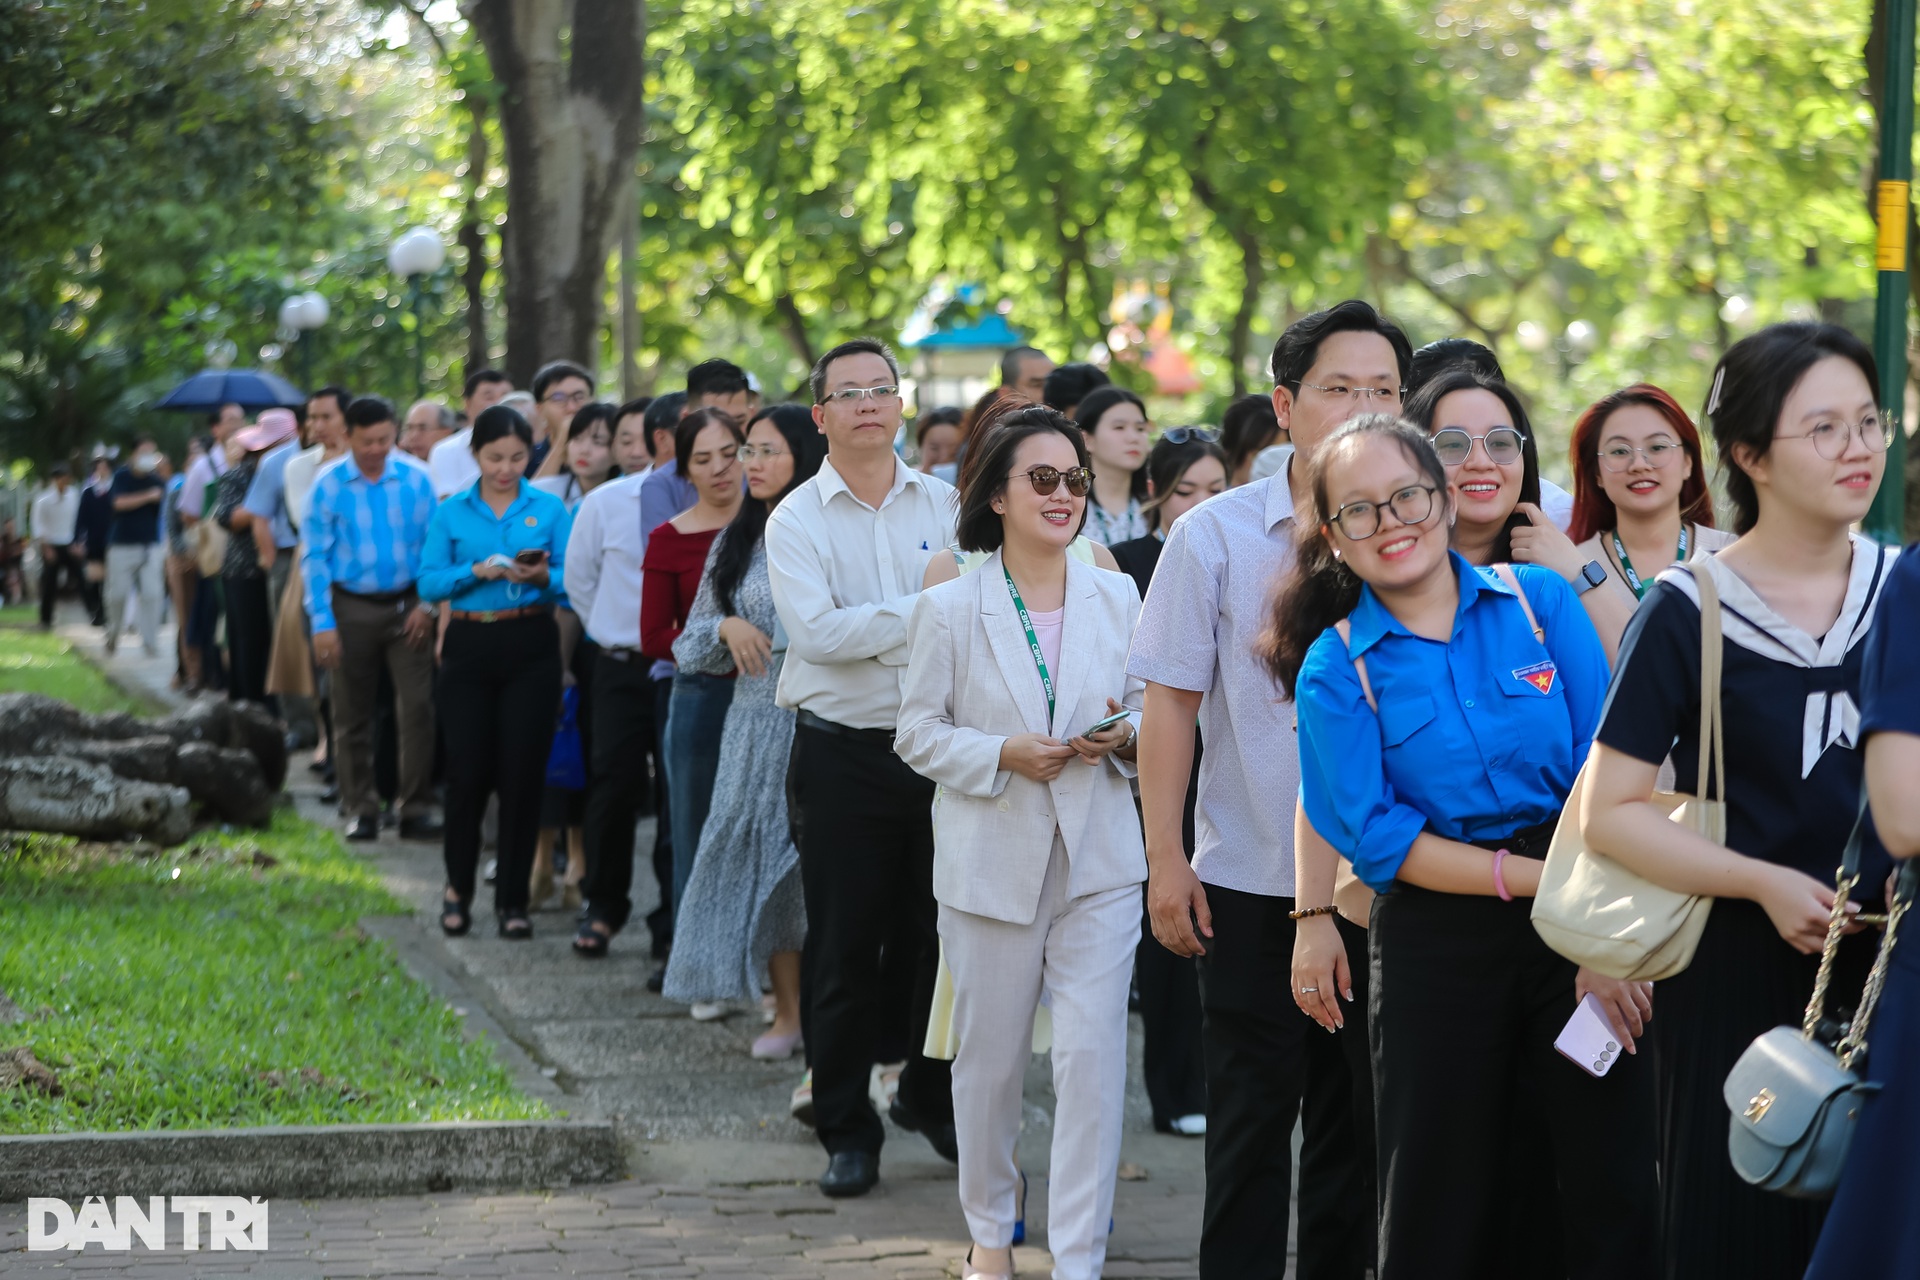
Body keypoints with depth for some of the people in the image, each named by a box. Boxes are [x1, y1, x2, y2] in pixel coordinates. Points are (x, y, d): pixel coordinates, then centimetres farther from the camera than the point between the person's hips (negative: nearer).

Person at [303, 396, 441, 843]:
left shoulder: (416, 481, 0)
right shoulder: (328, 487, -2)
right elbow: (315, 558, -2)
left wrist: (427, 604, -5)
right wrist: (322, 622, -7)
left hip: (407, 608, 0)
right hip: (352, 607, 0)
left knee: (417, 706, -8)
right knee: (352, 714, 7)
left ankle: (414, 808, -1)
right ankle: (360, 809, 17)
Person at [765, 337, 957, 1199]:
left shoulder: (944, 505, 7)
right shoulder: (796, 520, -2)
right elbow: (815, 630, -16)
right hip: (842, 751, -2)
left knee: (944, 932, 8)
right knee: (844, 949, 3)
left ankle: (931, 1096, 28)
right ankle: (846, 1131, 13)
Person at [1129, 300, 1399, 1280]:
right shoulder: (1216, 535, -4)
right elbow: (1171, 703, -2)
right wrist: (1165, 859, -6)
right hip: (1250, 882, -2)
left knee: (1359, 1123, 9)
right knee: (1250, 1122, 4)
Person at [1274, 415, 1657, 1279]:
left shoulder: (1540, 600, 2)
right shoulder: (1334, 668, 0)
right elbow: (1376, 837, -7)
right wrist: (1534, 878, -15)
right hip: (1437, 941, -1)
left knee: (1609, 1197, 1)